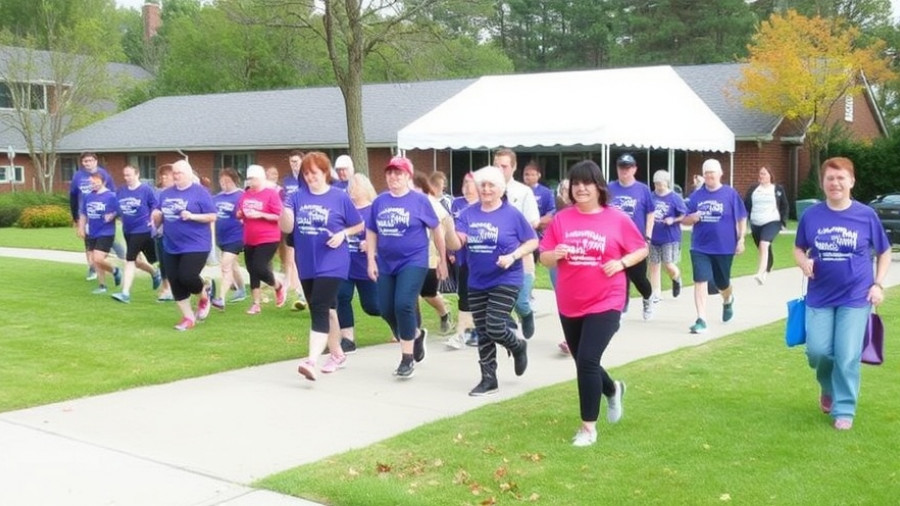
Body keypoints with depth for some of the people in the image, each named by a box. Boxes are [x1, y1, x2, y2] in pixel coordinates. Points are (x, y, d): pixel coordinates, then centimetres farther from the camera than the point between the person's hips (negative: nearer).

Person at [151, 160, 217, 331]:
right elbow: (157, 216, 17)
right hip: (171, 247, 6)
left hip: (196, 246, -6)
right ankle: (188, 318, 17)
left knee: (187, 277, -17)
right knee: (175, 283, 5)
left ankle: (203, 296, 18)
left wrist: (192, 216, -23)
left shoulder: (200, 192, -7)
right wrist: (156, 217, -7)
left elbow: (212, 216, -9)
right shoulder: (166, 193, 10)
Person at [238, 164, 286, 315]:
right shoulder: (245, 195, 8)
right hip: (249, 240, 7)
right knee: (252, 271, 7)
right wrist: (240, 214, -2)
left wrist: (260, 214, -21)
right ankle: (256, 304, 16)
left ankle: (279, 287, 15)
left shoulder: (271, 193, -10)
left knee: (259, 268, -14)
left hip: (268, 239, -6)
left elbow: (279, 216, -13)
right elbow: (240, 213, 21)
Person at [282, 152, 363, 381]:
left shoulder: (340, 197, -4)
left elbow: (359, 225, 5)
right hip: (306, 264, 5)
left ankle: (312, 361, -26)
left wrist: (343, 234, -14)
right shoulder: (298, 197, 3)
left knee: (319, 309, -18)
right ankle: (337, 354, 33)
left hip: (331, 264, -5)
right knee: (324, 310, 16)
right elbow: (287, 228, -5)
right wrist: (283, 211, -25)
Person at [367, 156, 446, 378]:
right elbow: (371, 232, 11)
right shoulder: (379, 201, 5)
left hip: (413, 262, -5)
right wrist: (371, 260, 3)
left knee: (403, 305, -18)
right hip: (386, 264, 5)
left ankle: (407, 358, -4)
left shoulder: (419, 200, -5)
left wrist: (442, 260, 5)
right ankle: (416, 335, 35)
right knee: (386, 310, 6)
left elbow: (436, 229, 2)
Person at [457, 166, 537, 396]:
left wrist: (513, 256, -18)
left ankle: (518, 347, 21)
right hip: (477, 283, 5)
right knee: (482, 333, 8)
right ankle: (488, 380, 18)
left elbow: (532, 241, -2)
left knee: (495, 328, -12)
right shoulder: (469, 214, 2)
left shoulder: (512, 215, -8)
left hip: (505, 281, -4)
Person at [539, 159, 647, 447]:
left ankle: (588, 427, 0)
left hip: (605, 303, -4)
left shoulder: (617, 220, -6)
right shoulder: (561, 219, -1)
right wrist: (555, 254, -21)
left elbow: (642, 250, 4)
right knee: (583, 362, 17)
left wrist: (621, 263, -13)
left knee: (587, 361, -14)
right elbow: (544, 258, 1)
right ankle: (612, 391, 49)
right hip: (569, 304, 4)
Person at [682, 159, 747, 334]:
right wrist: (692, 218, -14)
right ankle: (701, 320, -9)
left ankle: (728, 301, 50)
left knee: (722, 283, 15)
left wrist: (741, 240, -5)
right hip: (700, 248, 1)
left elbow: (741, 219, 0)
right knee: (700, 282, -10)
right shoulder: (696, 195, 3)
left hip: (724, 247, -1)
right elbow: (685, 220, 8)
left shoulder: (730, 194, -4)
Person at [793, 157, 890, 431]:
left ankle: (844, 411, 13)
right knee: (818, 351, -3)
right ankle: (828, 388, 30)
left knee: (847, 357, -3)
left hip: (855, 298, -1)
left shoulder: (866, 215, -5)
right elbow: (799, 248, 10)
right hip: (819, 297, 2)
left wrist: (878, 284, -4)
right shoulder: (811, 215, -2)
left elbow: (884, 252, 6)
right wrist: (803, 262, -12)